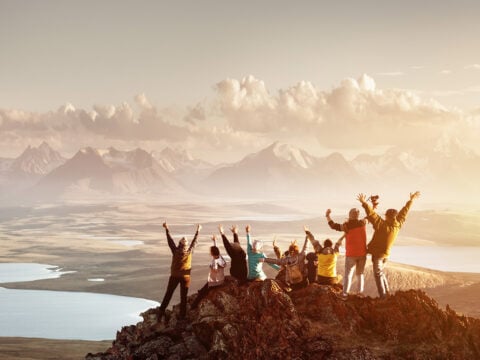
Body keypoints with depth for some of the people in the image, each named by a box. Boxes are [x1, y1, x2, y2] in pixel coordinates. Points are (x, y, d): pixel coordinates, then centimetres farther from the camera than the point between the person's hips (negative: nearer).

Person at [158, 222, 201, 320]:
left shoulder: (175, 251, -13)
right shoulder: (189, 251, -11)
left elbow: (170, 240, -4)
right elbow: (194, 241, 1)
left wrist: (167, 229, 5)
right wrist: (198, 231, 14)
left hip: (174, 276, 0)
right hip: (185, 277, 0)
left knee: (168, 294, 7)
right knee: (183, 297, 6)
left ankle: (161, 311, 0)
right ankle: (182, 316, 8)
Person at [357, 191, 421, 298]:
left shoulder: (382, 225, -24)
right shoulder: (398, 225, -6)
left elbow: (372, 214, -32)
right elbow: (404, 212, 5)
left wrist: (364, 203, -34)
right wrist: (411, 200, 15)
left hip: (377, 253, -7)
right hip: (386, 254, 7)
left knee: (378, 274, 0)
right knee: (381, 272, 24)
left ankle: (383, 295, -3)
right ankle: (387, 292, 24)